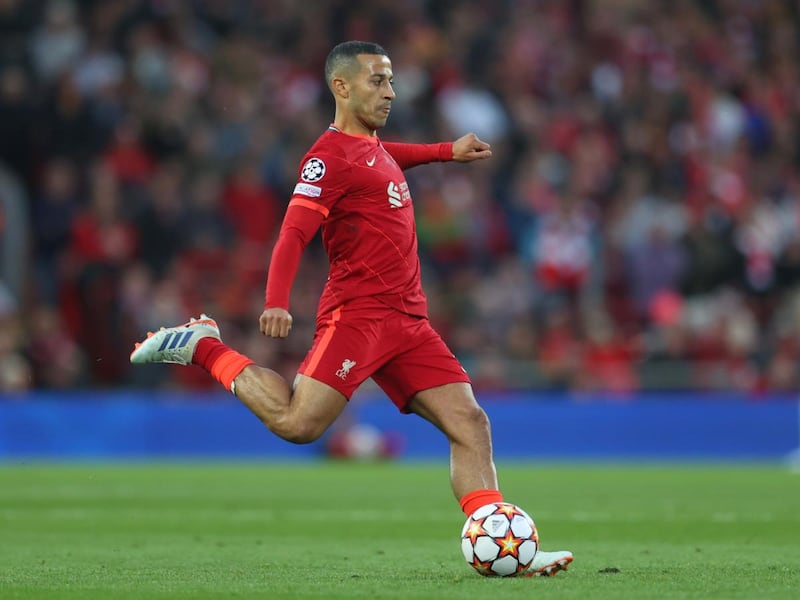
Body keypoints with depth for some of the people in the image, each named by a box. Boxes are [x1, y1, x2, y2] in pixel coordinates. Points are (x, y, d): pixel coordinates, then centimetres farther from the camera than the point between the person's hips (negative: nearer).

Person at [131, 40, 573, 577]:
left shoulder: (374, 148, 20)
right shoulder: (330, 156, -8)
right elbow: (293, 234, -18)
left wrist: (447, 151, 45)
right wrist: (276, 303, -33)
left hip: (408, 321, 8)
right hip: (358, 312, -8)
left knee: (470, 422, -3)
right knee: (297, 423, -20)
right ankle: (203, 347, 0)